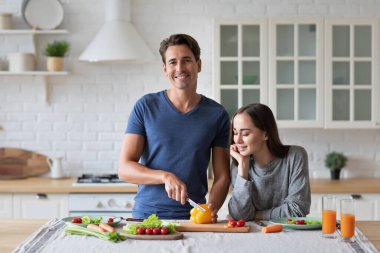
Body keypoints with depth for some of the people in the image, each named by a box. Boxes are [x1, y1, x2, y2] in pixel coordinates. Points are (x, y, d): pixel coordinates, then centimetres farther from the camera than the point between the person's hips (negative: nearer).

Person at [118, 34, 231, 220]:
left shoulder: (217, 114, 6)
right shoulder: (146, 106, 3)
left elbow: (222, 176, 8)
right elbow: (124, 169, -2)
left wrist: (212, 207, -12)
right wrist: (165, 176, -18)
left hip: (193, 218, 1)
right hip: (146, 214, -1)